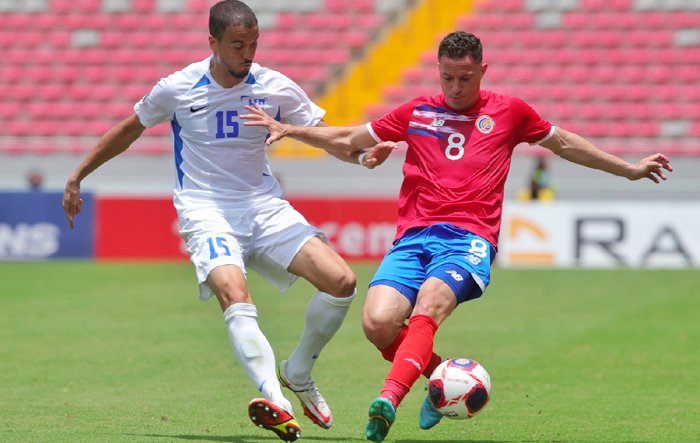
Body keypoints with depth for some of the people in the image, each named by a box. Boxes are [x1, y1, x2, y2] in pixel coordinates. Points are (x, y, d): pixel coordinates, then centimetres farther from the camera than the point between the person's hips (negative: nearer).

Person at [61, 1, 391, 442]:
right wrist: (77, 177, 17)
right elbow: (128, 131, 12)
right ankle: (277, 404, -47)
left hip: (264, 206, 3)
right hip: (206, 211, -3)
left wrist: (362, 155, -19)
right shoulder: (178, 89, -4)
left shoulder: (275, 88, -1)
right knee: (235, 297, -32)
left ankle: (297, 373, 10)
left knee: (341, 281, -14)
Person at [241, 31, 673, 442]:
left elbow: (565, 143, 30)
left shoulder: (508, 112, 16)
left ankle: (389, 400, -50)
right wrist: (288, 129, 19)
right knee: (378, 322, -21)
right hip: (414, 236, 3)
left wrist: (630, 169, 32)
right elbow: (348, 140, 29)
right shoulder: (417, 113, 19)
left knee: (427, 306, -33)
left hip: (469, 238, -3)